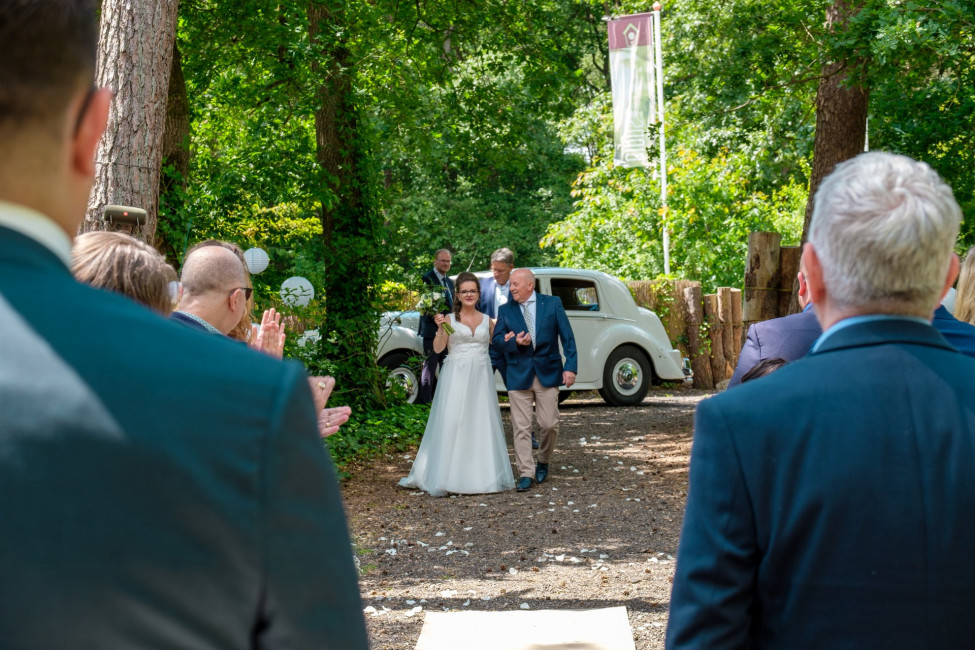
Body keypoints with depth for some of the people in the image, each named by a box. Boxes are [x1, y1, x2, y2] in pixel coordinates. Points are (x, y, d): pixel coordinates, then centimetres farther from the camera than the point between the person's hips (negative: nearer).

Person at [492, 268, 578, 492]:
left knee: (549, 424, 1)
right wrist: (514, 343, -16)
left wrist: (571, 366, -9)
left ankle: (543, 462, 27)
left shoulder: (552, 304, 1)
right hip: (518, 375, 1)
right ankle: (525, 473, 4)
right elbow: (496, 340, 5)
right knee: (521, 428, -1)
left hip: (547, 373, -1)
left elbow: (567, 337, 0)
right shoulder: (505, 310, 5)